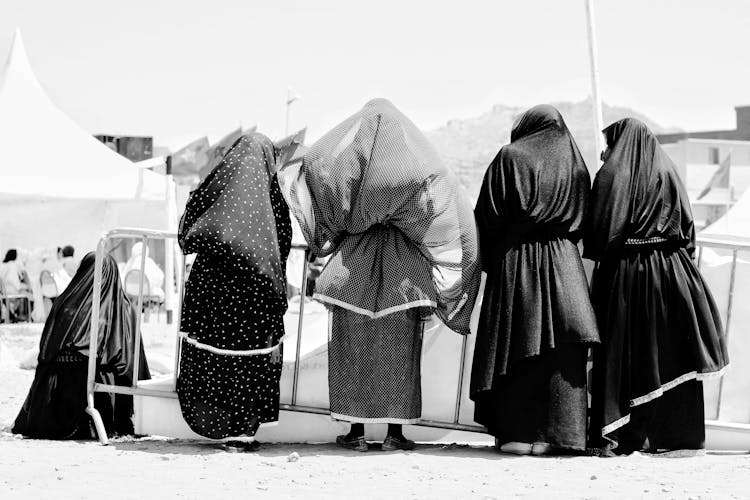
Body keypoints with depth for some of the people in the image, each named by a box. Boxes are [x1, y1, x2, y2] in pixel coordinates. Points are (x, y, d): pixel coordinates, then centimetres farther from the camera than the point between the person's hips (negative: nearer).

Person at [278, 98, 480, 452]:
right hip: (402, 273, 0)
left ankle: (356, 430, 5)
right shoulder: (423, 170, 0)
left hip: (356, 265, 0)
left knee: (353, 348, 7)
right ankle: (395, 431, 5)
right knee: (399, 351, 7)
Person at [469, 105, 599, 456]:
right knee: (560, 347, 2)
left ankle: (516, 432, -2)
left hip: (516, 259, -3)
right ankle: (553, 433, -2)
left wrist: (489, 259, 8)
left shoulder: (510, 157, -3)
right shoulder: (574, 163, 10)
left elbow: (488, 213, -4)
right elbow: (583, 220, 12)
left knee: (517, 347, 0)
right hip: (563, 262, 3)